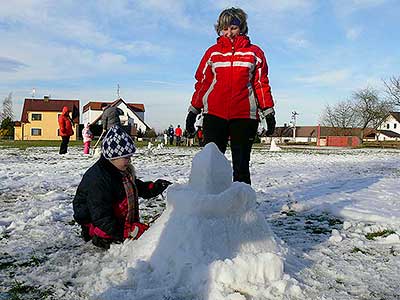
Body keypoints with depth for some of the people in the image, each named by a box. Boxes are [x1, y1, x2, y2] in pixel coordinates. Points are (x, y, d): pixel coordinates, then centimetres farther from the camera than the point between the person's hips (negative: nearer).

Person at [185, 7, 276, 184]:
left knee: (241, 165, 4)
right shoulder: (213, 52, 14)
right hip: (214, 115, 1)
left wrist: (268, 112, 5)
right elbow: (202, 83, 14)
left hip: (244, 115, 0)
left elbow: (261, 83, 11)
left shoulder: (254, 52, 12)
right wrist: (193, 111, 11)